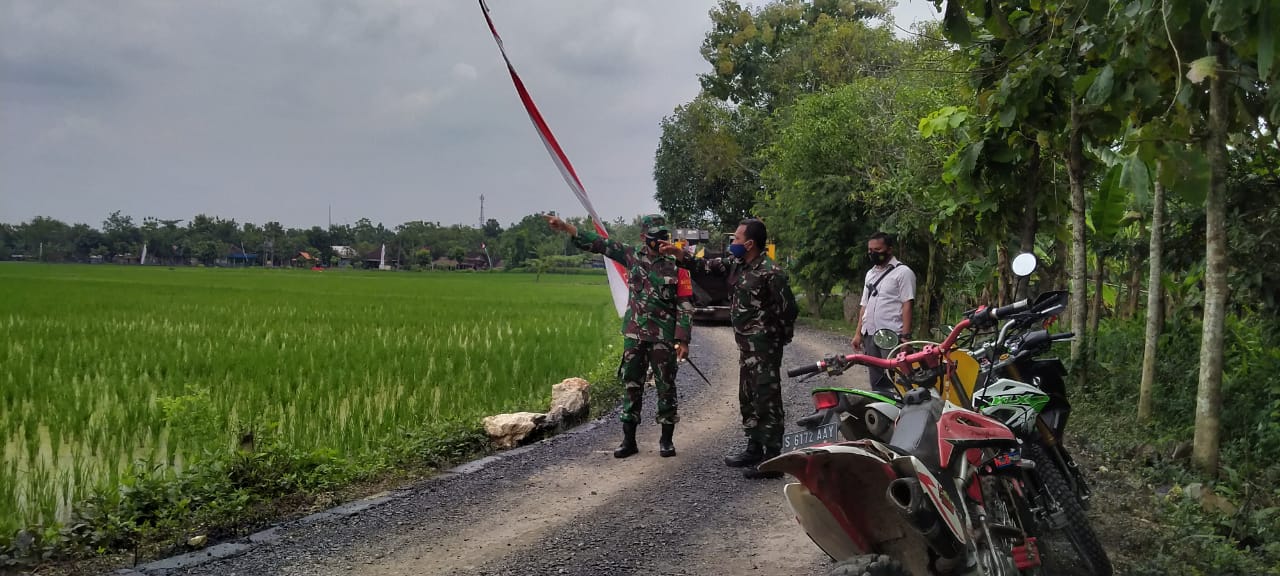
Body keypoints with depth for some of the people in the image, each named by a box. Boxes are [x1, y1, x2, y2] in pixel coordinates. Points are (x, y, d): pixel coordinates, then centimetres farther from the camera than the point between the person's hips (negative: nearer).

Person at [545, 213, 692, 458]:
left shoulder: (677, 266, -5)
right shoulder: (633, 256, 5)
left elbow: (685, 306, -6)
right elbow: (598, 243, 5)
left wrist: (683, 340, -12)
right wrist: (564, 226, 0)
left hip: (663, 337, -3)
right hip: (634, 335, 4)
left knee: (666, 388, 3)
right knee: (631, 385, 7)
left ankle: (666, 440, 14)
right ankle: (629, 440, 14)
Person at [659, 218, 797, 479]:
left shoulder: (770, 272, -18)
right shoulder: (737, 264, 9)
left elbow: (789, 308, -16)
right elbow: (705, 266, 18)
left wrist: (781, 338, -4)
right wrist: (676, 252, 10)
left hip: (764, 347, -9)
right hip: (746, 345, 9)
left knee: (767, 401, -7)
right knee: (747, 399, 17)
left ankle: (772, 461, -4)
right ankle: (754, 450, 28)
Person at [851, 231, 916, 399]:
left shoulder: (902, 272, -3)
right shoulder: (870, 273, 20)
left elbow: (907, 305, -10)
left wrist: (905, 336, -17)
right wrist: (858, 333, 15)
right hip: (870, 335, 8)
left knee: (893, 381, -12)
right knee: (876, 381, 12)